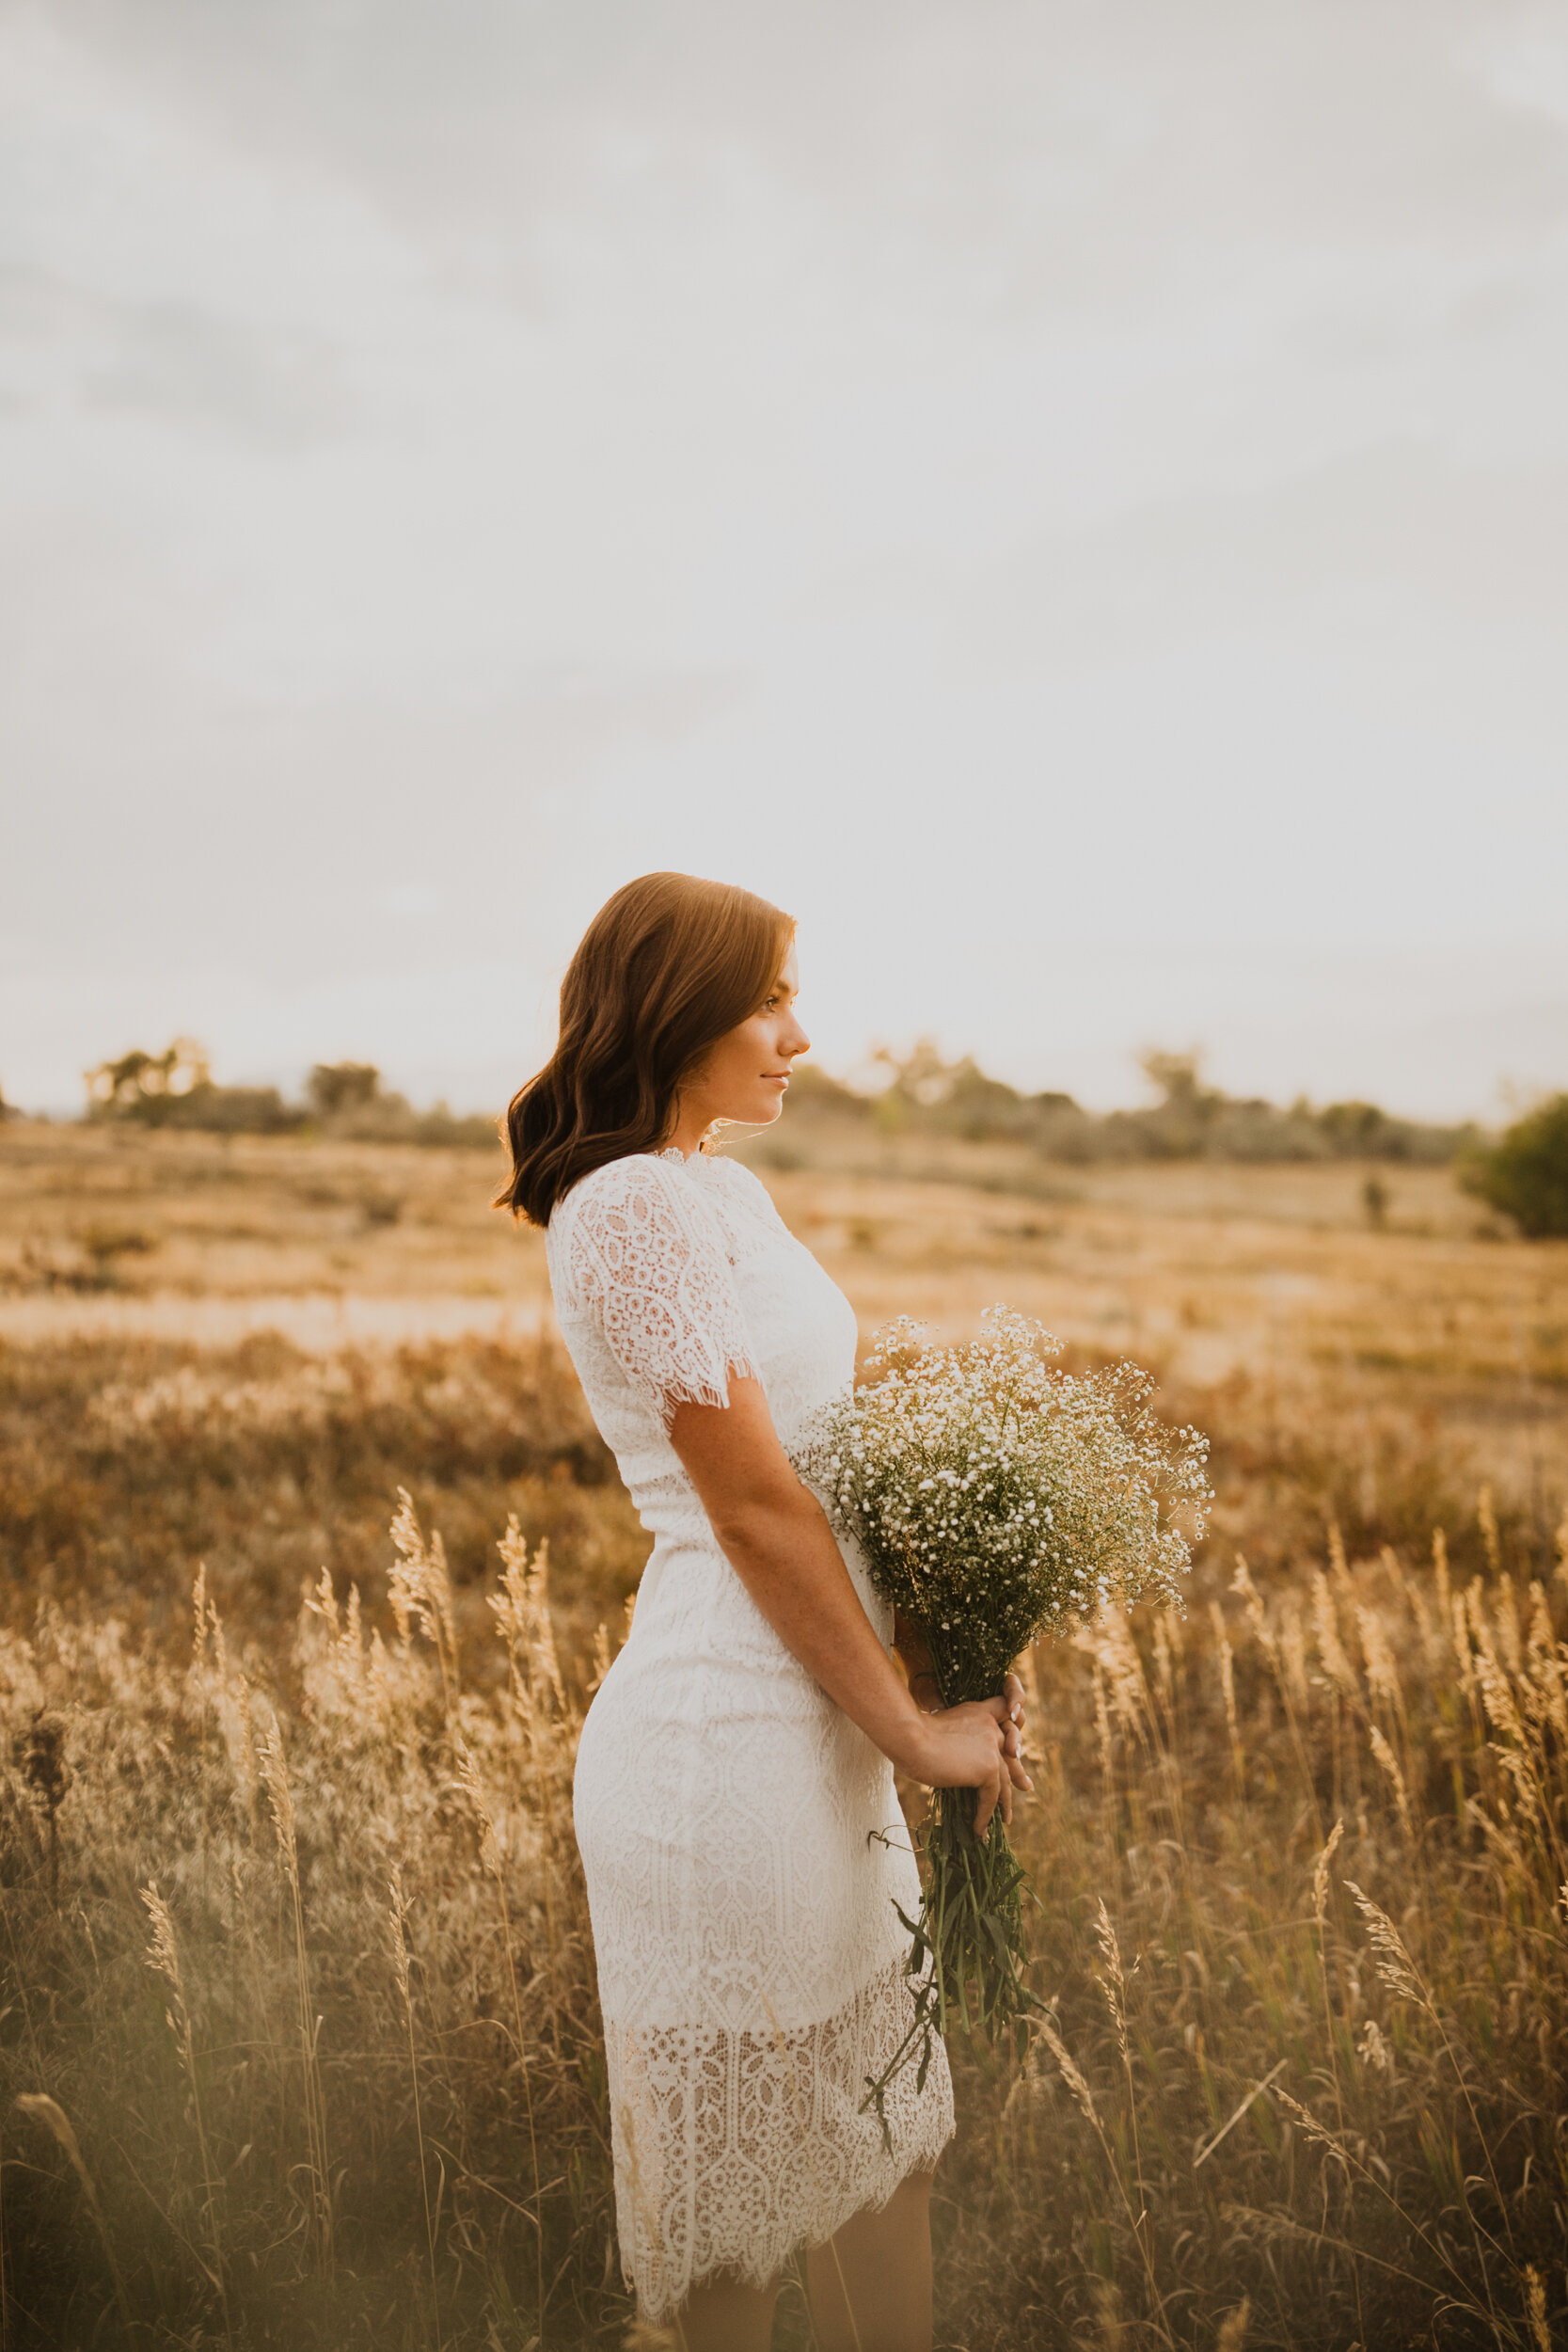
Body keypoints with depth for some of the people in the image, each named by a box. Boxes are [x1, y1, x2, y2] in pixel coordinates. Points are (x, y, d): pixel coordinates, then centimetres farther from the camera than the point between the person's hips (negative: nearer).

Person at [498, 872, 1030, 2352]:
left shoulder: (730, 1191, 12)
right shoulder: (636, 1204, -17)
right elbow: (753, 1509, -18)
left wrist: (953, 1669, 3)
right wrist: (913, 1729, -9)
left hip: (815, 1732, 9)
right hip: (726, 1750, -9)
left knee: (881, 2130, 21)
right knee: (740, 2173, 11)